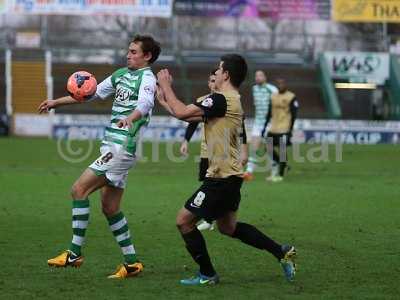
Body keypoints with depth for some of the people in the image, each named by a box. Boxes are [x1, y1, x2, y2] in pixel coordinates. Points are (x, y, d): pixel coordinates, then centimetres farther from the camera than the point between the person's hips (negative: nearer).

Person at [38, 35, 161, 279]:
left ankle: (75, 253, -8)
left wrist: (130, 118, -51)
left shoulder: (147, 78, -9)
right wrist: (56, 102, 28)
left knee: (79, 190, -12)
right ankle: (132, 263, 13)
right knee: (110, 208, 9)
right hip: (112, 146, 9)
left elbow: (145, 103, -30)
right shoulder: (121, 75, 17)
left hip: (121, 148, -9)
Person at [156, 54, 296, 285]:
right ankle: (282, 253, 23)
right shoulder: (233, 101, 13)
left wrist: (165, 85, -8)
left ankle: (207, 275, 8)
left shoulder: (222, 100, -18)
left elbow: (181, 112, -21)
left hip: (222, 178, -10)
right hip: (231, 174, 10)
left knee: (184, 221, 0)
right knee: (228, 227, 23)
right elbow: (187, 115, 15)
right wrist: (166, 98, 14)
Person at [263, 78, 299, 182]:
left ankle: (280, 175, 3)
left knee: (282, 150, -3)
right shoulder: (273, 97, 13)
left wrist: (290, 129, -13)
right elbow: (269, 113, 18)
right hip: (273, 128, 6)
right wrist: (265, 126, 14)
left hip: (284, 129, -6)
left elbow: (294, 115, -8)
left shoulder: (291, 97, -6)